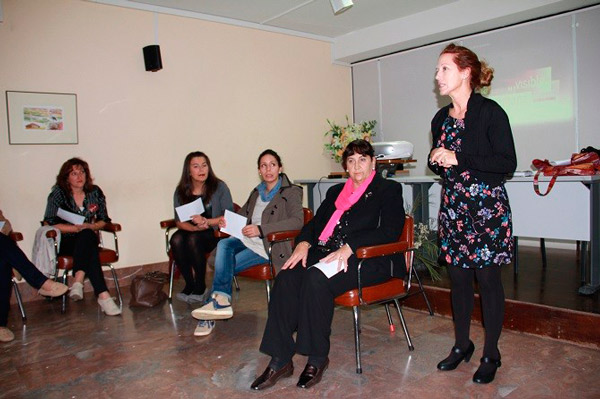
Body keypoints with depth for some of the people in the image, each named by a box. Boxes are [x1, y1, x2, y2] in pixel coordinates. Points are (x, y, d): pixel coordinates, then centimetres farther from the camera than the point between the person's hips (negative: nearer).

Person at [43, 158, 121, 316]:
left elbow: (103, 220, 12)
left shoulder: (95, 192, 9)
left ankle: (78, 281, -49)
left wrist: (90, 227, -10)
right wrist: (77, 228, -17)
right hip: (64, 242, -3)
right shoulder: (58, 194, 0)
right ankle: (103, 294, -50)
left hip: (87, 238, 3)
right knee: (90, 250, -38)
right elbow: (49, 224, -7)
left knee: (87, 235, -38)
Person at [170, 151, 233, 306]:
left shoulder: (219, 187, -3)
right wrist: (195, 227, -22)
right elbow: (179, 221, 0)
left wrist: (206, 221, -22)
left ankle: (200, 287, -17)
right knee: (176, 239, -29)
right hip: (191, 231, 3)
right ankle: (190, 284, -14)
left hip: (214, 233, -3)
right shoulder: (181, 192, 5)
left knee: (193, 239, -33)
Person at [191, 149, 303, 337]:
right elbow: (242, 214, 26)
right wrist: (227, 221, -1)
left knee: (224, 266, -21)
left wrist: (261, 229, -24)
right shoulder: (256, 193, 22)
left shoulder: (291, 192, 0)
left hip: (270, 245, -6)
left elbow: (298, 220, -16)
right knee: (223, 244, -26)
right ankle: (221, 300, -27)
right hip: (247, 239, 6)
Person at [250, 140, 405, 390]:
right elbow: (315, 222, 21)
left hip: (366, 260, -5)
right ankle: (280, 360, -17)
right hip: (326, 254, 6)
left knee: (316, 280, -33)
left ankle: (317, 359, -15)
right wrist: (303, 243, -2)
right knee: (286, 279, -23)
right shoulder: (336, 191, 26)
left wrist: (349, 247, -21)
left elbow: (390, 231, -8)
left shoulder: (389, 189, 7)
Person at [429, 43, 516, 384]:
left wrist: (459, 159, -18)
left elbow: (508, 163, -13)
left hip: (487, 205, -6)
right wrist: (436, 160, -3)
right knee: (458, 277, 11)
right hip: (453, 205, 6)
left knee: (488, 278, 2)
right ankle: (462, 344, 28)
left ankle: (491, 354, 18)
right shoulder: (441, 119, 11)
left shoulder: (490, 112, -8)